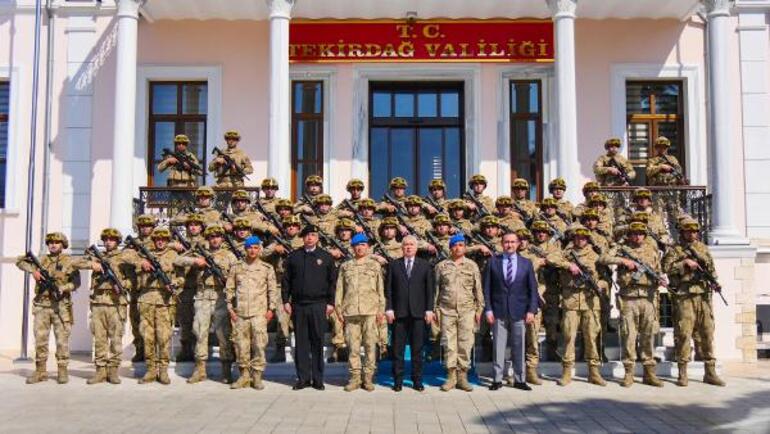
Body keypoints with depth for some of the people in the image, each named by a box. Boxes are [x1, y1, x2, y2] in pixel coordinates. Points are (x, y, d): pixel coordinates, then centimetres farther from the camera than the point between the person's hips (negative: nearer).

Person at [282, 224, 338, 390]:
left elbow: (332, 281, 5)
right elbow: (286, 280, 10)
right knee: (301, 342, 5)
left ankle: (318, 378, 10)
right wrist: (286, 301, 2)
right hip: (298, 305, 1)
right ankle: (303, 378, 13)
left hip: (318, 305, -1)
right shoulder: (294, 256, 9)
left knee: (318, 342, 2)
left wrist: (331, 302, -1)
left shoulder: (326, 257, 6)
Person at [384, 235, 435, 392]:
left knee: (417, 348, 3)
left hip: (418, 313, 0)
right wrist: (389, 309, -3)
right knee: (397, 348, 2)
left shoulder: (425, 265, 9)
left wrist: (429, 310, 0)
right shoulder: (393, 265, 8)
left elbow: (429, 289, 7)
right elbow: (388, 289, 6)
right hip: (399, 312, 0)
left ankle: (417, 381, 12)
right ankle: (398, 380, 10)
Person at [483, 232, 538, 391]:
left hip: (519, 312, 1)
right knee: (498, 346, 2)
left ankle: (519, 379, 16)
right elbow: (487, 288, 3)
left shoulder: (526, 263, 7)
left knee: (519, 347, 6)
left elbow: (533, 289, 6)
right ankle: (497, 379, 11)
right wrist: (488, 309, -4)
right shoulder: (493, 262, 4)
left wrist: (531, 310, -3)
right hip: (498, 311, -1)